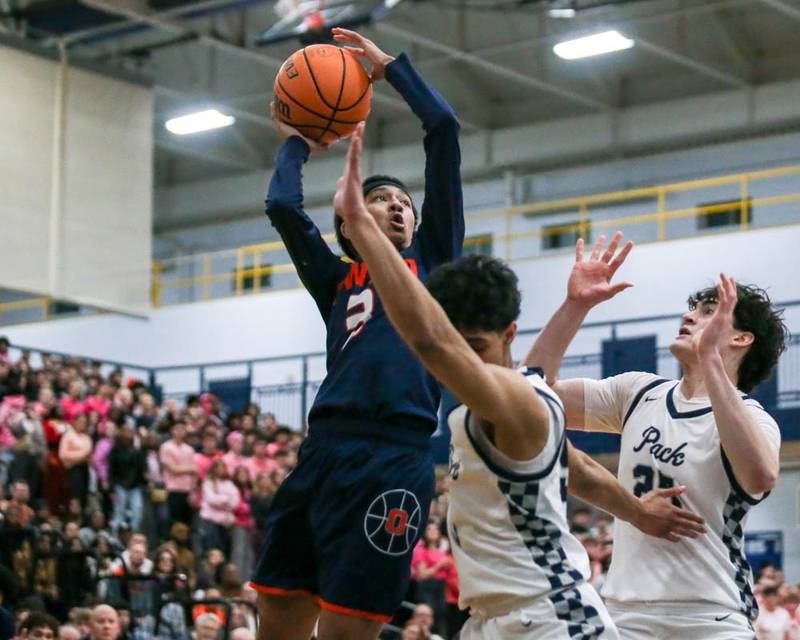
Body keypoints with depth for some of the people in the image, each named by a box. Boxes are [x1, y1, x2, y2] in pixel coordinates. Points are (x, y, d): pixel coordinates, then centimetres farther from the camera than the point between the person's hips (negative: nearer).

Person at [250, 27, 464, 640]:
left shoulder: (433, 259, 18)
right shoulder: (337, 280, 23)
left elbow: (443, 129, 16)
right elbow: (283, 208, 11)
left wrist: (391, 66, 26)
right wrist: (296, 144, 30)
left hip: (395, 457, -3)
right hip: (325, 448, 3)